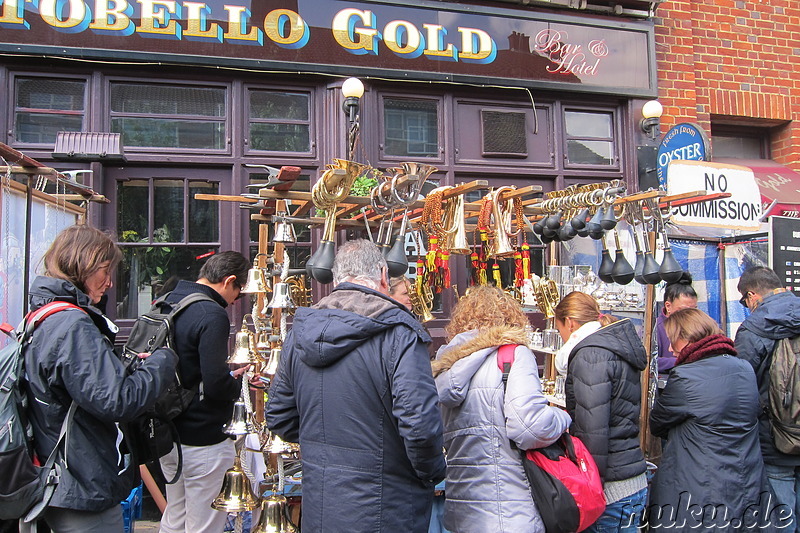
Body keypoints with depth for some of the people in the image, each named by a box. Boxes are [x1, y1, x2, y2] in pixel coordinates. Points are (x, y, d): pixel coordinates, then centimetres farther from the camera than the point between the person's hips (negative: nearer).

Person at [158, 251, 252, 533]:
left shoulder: (168, 303, 5)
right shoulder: (212, 316, -22)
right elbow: (217, 385, -27)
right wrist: (238, 382, -6)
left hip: (167, 434, 9)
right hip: (202, 441, -9)